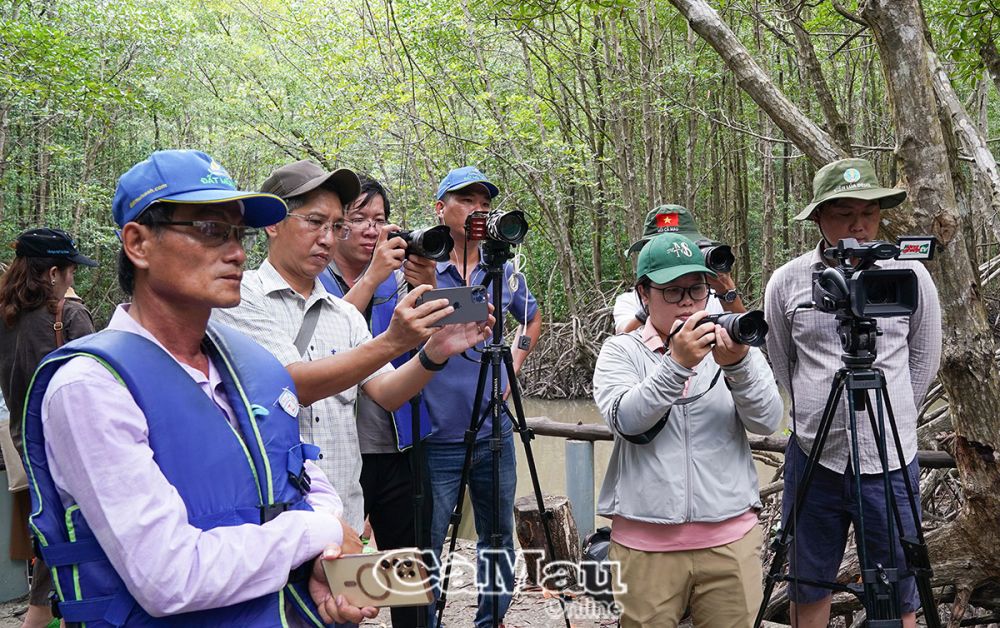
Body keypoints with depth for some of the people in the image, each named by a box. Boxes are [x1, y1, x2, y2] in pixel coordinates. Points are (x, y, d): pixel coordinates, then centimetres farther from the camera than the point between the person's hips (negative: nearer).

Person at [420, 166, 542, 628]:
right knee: (427, 548, 3)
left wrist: (515, 363, 11)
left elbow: (532, 318, 25)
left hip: (494, 434, 5)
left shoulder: (504, 271, 7)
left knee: (499, 542, 17)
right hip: (436, 437, -4)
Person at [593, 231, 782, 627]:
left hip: (730, 537, 2)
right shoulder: (620, 351, 3)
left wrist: (738, 364, -21)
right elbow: (625, 420, -14)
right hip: (645, 540, -1)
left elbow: (767, 421, -4)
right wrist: (677, 364, -25)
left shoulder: (730, 343, 8)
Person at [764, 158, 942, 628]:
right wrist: (816, 415, 11)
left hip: (890, 461, 0)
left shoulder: (911, 276, 0)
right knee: (808, 588, 14)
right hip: (812, 460, 1)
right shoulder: (786, 282, 0)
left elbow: (924, 361, 11)